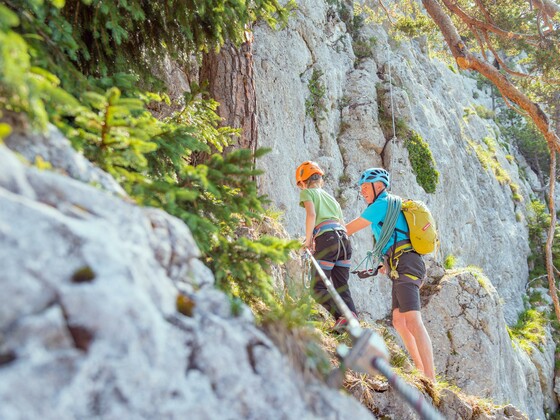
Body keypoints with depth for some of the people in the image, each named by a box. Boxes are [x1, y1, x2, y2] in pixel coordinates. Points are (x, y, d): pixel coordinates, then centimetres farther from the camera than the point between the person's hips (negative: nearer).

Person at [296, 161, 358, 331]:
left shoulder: (307, 192, 11)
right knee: (341, 287, 9)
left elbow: (311, 215, -8)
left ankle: (343, 316, -20)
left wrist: (308, 240, 1)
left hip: (326, 239, -7)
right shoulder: (330, 196, 31)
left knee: (318, 288, -1)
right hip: (344, 240, 7)